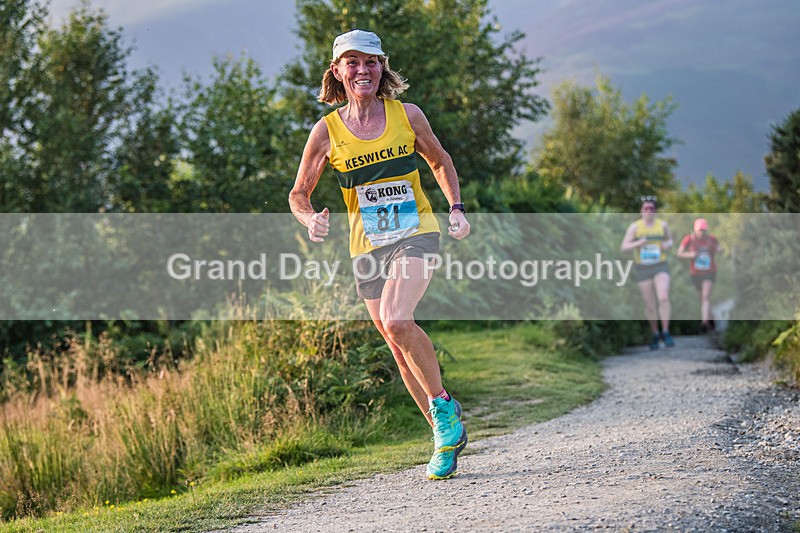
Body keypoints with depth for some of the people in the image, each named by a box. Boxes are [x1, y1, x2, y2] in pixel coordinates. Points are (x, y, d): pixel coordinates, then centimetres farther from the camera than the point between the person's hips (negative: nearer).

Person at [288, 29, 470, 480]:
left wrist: (457, 208, 3)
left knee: (396, 321, -27)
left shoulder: (407, 116, -2)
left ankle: (443, 406, -7)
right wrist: (311, 218, -16)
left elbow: (440, 162, 16)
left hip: (416, 233, -2)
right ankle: (448, 434, 22)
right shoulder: (327, 130, -2)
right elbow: (298, 194, 6)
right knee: (400, 348, 6)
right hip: (368, 246, 3)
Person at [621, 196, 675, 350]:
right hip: (642, 269, 0)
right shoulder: (634, 227, -6)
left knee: (663, 298, -22)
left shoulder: (662, 224, -2)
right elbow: (624, 247, -8)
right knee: (650, 305, 6)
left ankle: (665, 333, -10)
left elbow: (670, 240, 14)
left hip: (660, 267, 0)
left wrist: (668, 245, -10)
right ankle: (655, 334, 28)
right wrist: (638, 243, -27)